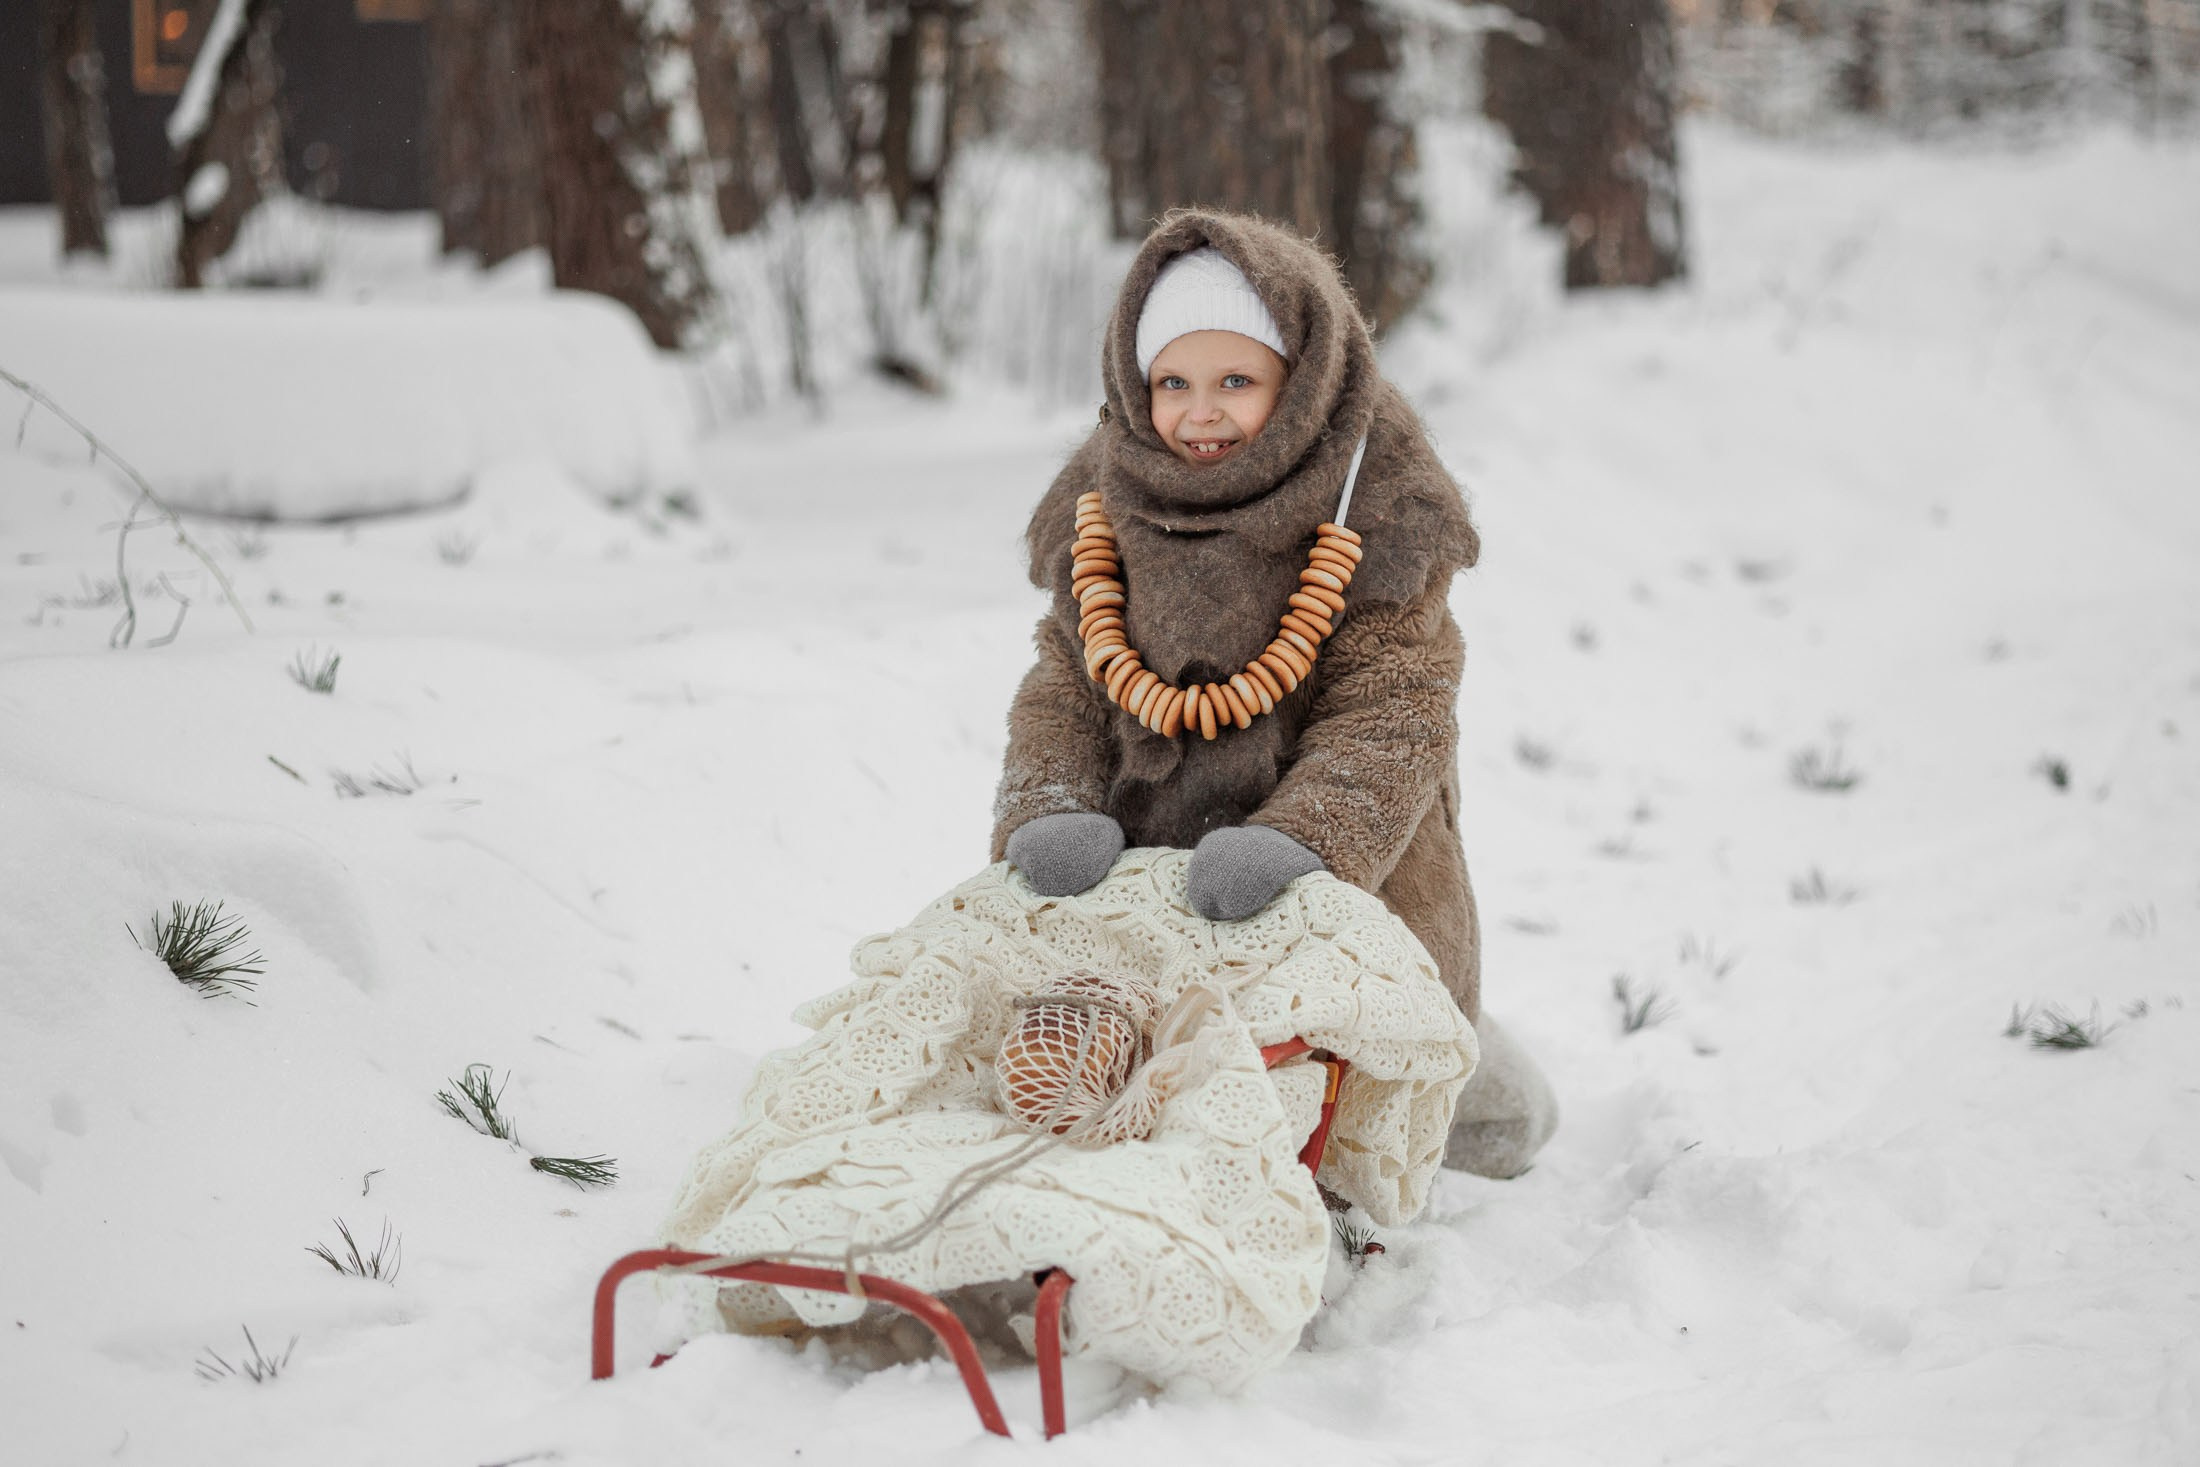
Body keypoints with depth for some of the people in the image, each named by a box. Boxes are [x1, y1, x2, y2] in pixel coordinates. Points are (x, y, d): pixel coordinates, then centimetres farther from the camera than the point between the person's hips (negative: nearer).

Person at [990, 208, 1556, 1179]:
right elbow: (1061, 694, 0)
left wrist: (1294, 840, -35)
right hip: (1147, 882, 3)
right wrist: (1050, 814, -22)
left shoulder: (1375, 514, -12)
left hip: (1346, 888, -3)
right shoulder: (1104, 512, 0)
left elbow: (1393, 718, -18)